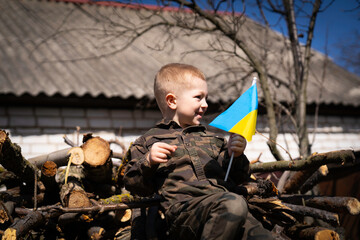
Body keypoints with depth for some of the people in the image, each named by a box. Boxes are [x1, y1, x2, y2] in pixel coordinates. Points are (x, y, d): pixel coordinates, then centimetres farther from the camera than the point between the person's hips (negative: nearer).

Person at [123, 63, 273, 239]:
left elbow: (235, 179, 30)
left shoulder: (212, 139, 32)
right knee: (234, 204, -34)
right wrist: (148, 162, -5)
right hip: (184, 206, -4)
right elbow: (133, 185, 13)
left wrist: (235, 156, 10)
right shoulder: (149, 141, 19)